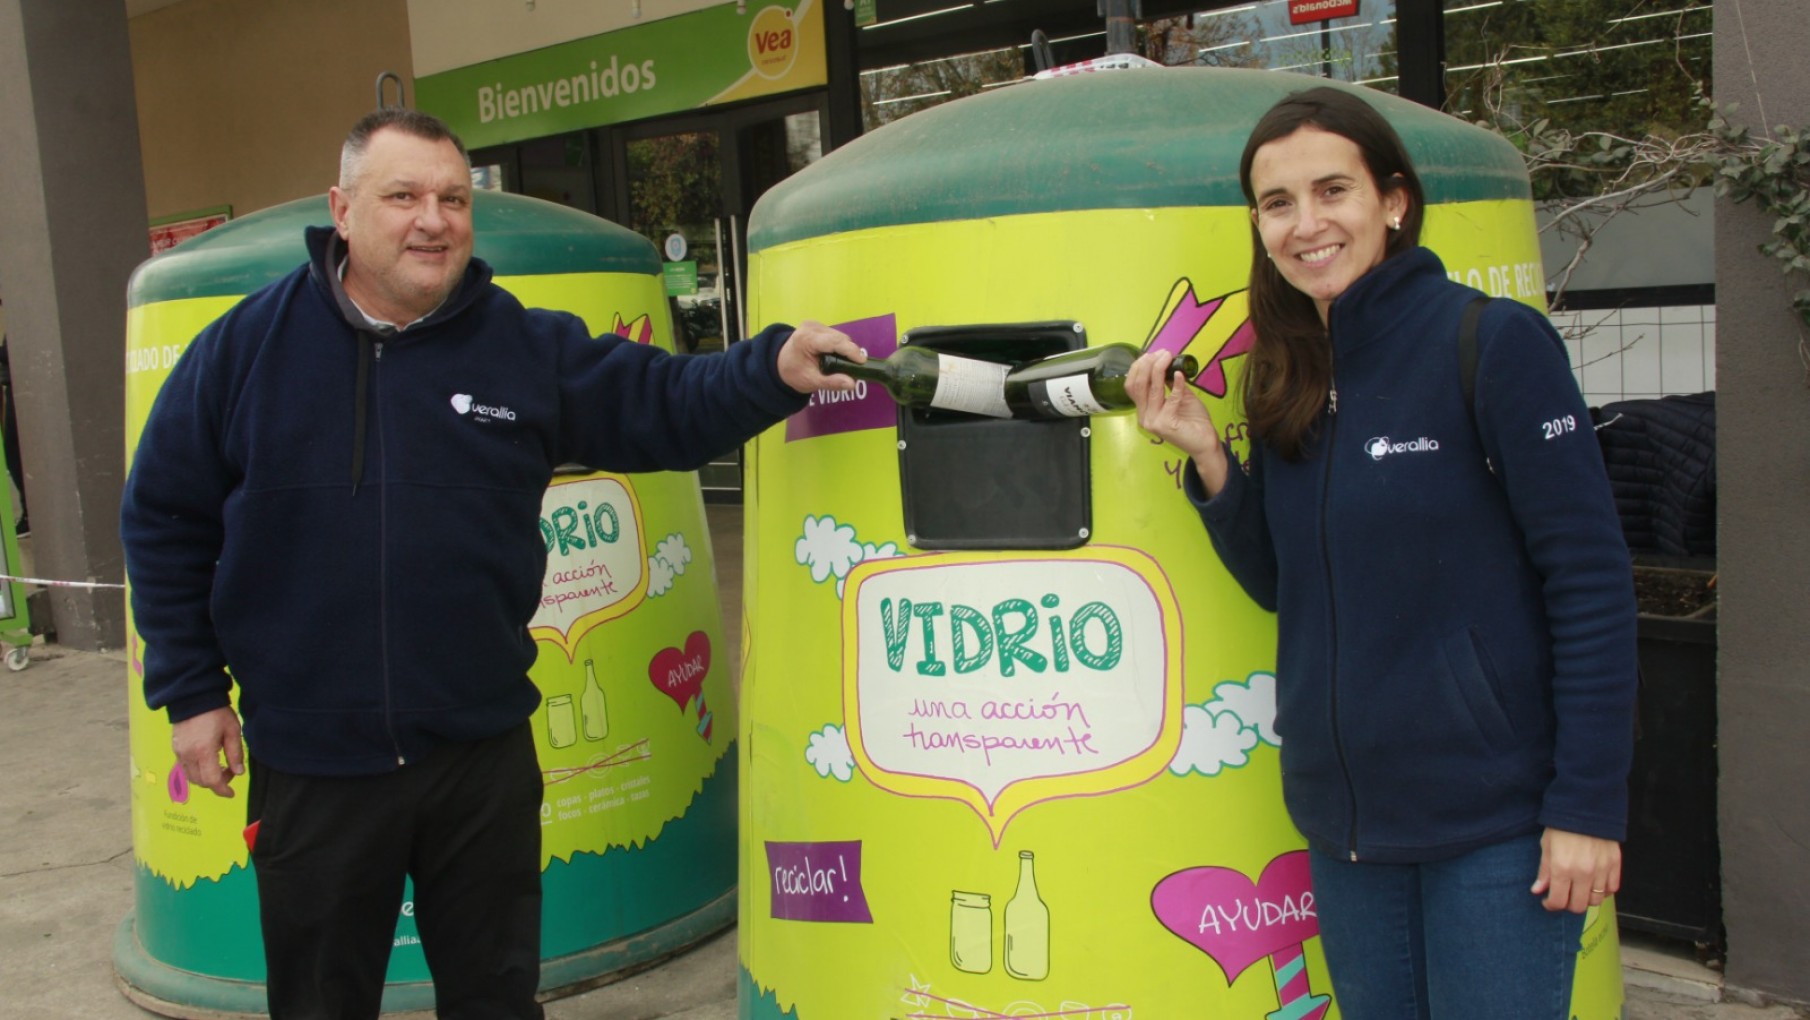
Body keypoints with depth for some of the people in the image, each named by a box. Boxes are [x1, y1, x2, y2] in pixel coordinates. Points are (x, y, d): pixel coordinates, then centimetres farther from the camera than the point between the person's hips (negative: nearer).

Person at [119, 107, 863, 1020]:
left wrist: (772, 370, -21)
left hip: (484, 753, 1)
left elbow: (665, 404, -1)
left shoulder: (528, 346, -2)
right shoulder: (247, 345, -4)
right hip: (309, 764, 0)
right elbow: (164, 520, 3)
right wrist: (190, 691, 2)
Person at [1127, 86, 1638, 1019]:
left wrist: (1588, 805, -14)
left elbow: (1591, 580, -12)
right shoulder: (1285, 381, 6)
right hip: (1343, 819, 6)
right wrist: (1204, 454, -4)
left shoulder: (1494, 342, -11)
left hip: (1494, 819, -5)